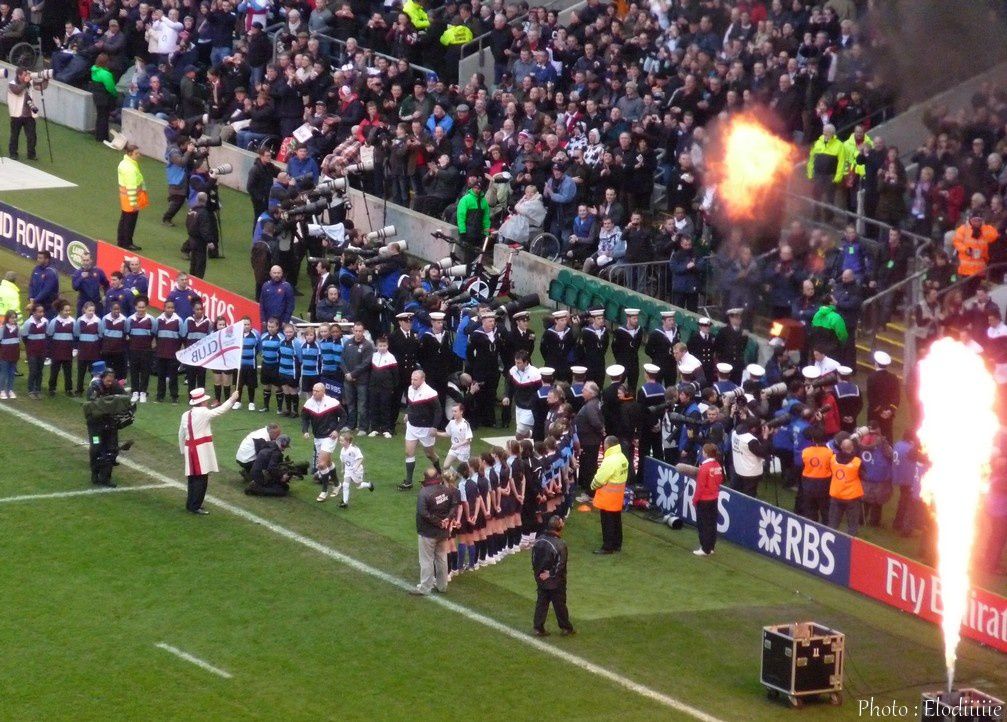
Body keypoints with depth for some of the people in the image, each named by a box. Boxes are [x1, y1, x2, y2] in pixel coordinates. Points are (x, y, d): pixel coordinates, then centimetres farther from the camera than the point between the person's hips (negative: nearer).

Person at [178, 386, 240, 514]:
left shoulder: (185, 415, 8)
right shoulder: (204, 413, -12)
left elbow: (181, 435, 14)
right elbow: (221, 410, -6)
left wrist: (183, 450, 23)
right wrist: (232, 399, 6)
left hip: (190, 449, 8)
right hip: (202, 449, -8)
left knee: (192, 477, 15)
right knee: (201, 478, -5)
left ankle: (190, 504, 21)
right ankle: (195, 506, -7)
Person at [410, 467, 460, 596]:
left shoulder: (424, 493, -22)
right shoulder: (447, 490, -4)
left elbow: (423, 513, -26)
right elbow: (455, 505, 1)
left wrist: (438, 522, -16)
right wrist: (448, 519, -6)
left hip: (428, 532, -6)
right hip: (443, 532, 6)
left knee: (426, 561, 3)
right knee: (442, 558, 18)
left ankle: (424, 588, 8)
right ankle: (442, 585, 27)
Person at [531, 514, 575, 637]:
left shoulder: (538, 541, -3)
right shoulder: (560, 545, -25)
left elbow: (534, 559, 5)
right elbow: (560, 565, -23)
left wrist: (538, 573, 10)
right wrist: (551, 574, -10)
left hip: (541, 580, 5)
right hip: (556, 581, -5)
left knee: (541, 603, 14)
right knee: (560, 604, 8)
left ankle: (538, 628, 15)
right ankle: (566, 628, 21)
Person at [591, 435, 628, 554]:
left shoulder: (610, 461, -25)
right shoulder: (622, 458, 5)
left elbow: (600, 479, -22)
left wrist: (593, 485, -1)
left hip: (608, 497, -9)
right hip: (618, 496, 9)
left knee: (608, 523, -1)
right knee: (616, 521, 17)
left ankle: (608, 547, 5)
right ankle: (617, 545, 25)